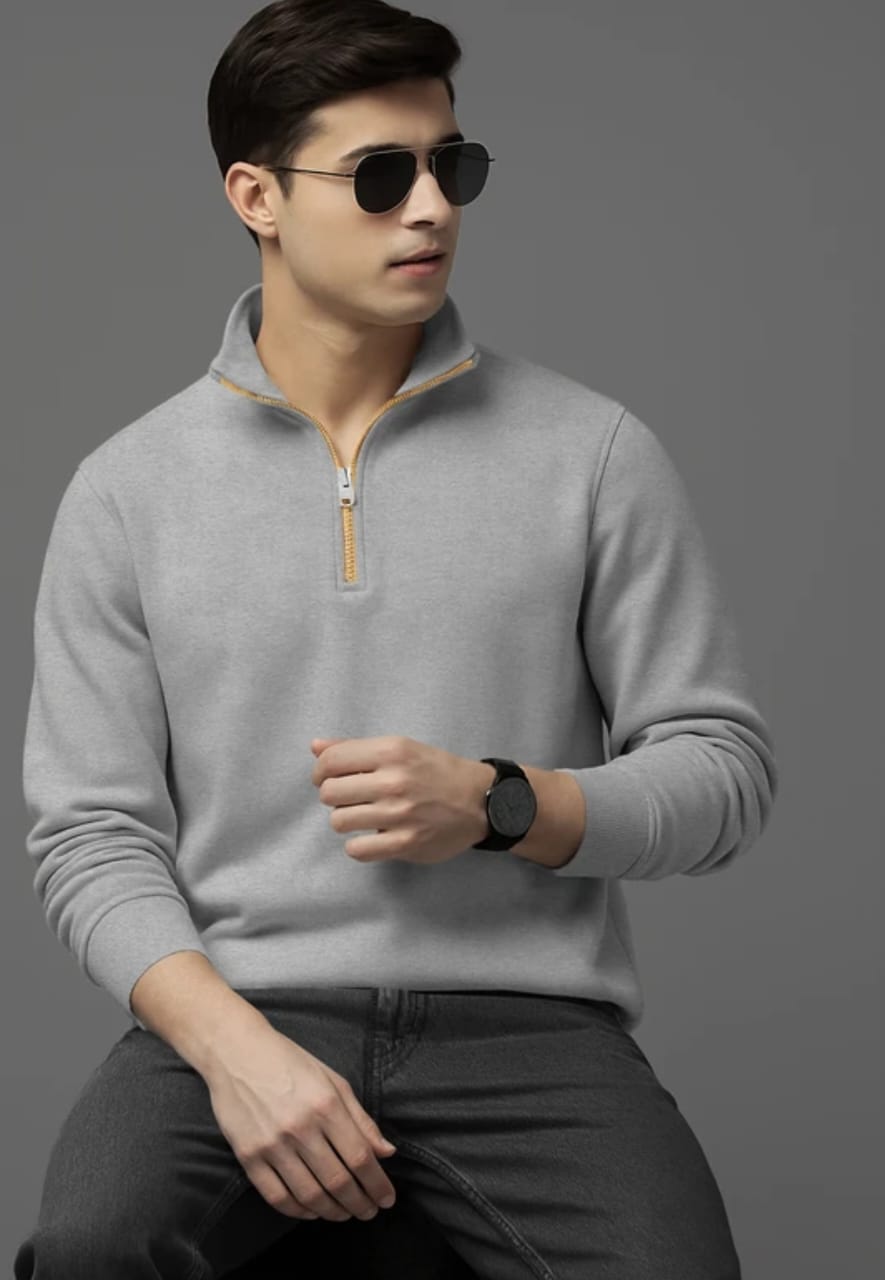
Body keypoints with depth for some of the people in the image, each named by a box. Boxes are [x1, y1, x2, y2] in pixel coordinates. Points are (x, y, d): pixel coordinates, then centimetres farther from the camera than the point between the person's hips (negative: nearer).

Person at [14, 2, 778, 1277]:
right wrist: (235, 1048, -14)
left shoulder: (595, 453, 6)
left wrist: (498, 806, -11)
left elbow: (727, 770, 7)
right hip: (235, 1008, 0)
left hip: (525, 1013, 0)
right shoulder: (128, 489, 8)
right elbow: (92, 835, 4)